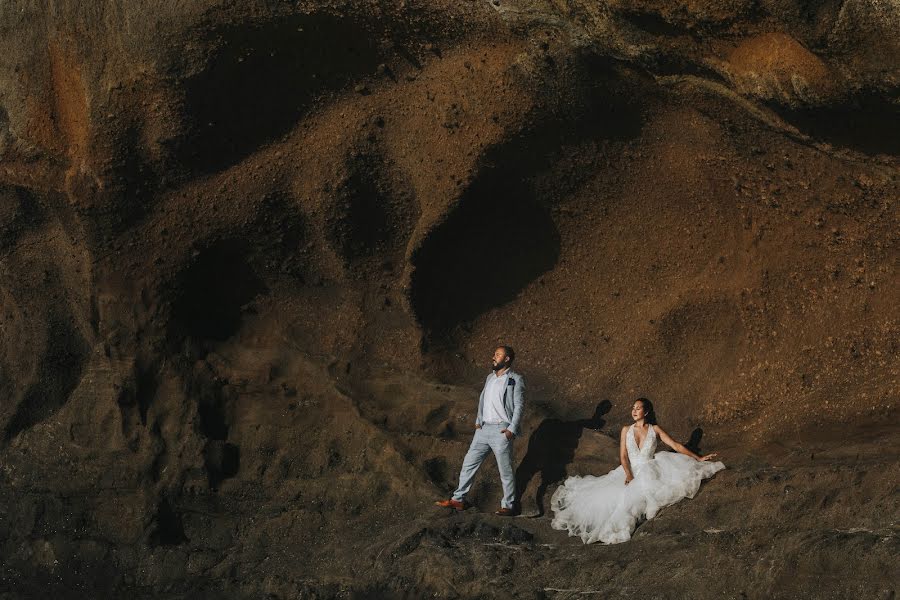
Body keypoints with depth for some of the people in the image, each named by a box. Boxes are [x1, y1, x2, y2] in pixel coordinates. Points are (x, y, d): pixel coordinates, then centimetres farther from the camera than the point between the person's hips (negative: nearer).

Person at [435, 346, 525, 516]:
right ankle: (458, 499, 15)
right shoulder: (490, 377, 18)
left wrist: (512, 429, -15)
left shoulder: (516, 380, -3)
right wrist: (478, 421, 9)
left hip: (501, 430, -7)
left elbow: (519, 406, -7)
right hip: (483, 429, 7)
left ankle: (508, 506, 6)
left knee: (506, 470, -2)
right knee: (469, 463, 7)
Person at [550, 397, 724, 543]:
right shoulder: (626, 430, 7)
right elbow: (623, 455, -1)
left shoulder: (655, 430, 5)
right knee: (613, 495, -23)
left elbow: (676, 446, 3)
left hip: (649, 470, -1)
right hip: (630, 471, 1)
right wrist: (628, 474, -19)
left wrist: (698, 458, -3)